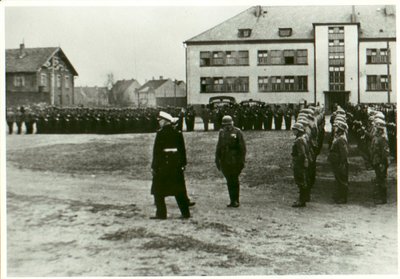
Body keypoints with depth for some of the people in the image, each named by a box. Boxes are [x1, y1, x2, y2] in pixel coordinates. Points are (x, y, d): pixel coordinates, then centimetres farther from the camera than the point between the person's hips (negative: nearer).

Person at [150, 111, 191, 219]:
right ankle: (186, 213, 13)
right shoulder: (178, 132, 5)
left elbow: (157, 150, -12)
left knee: (158, 190, 7)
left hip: (163, 164, -5)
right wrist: (183, 163, 15)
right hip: (176, 165, 5)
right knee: (179, 190, 12)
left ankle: (161, 213, 5)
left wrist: (154, 166, -8)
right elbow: (182, 149, 8)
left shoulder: (161, 133, -11)